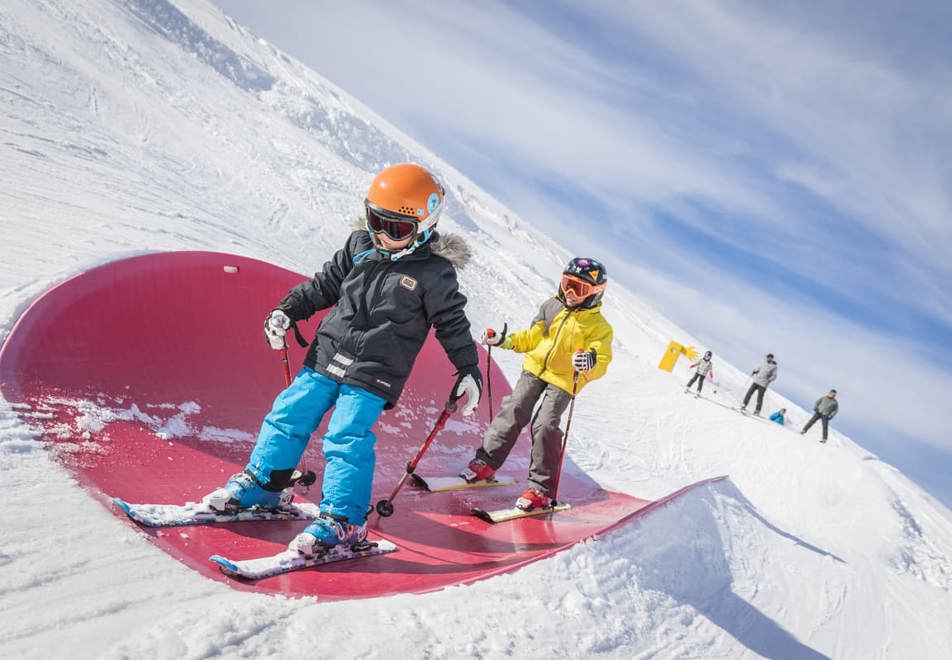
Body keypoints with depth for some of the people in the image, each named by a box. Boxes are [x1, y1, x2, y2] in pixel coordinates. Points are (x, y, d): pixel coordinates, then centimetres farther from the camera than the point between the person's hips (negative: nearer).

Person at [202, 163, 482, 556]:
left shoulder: (433, 271, -9)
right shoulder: (361, 245, 5)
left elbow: (452, 323, -2)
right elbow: (326, 284, 15)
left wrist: (469, 372, -2)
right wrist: (288, 310, 10)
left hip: (374, 373, -5)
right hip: (327, 355, 6)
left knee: (346, 439, -12)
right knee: (289, 416, 7)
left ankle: (342, 520, -1)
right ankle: (262, 484, 24)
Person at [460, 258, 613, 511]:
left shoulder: (599, 326, -6)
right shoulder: (552, 307, 6)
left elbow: (602, 361, -16)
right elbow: (532, 336, 15)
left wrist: (591, 362, -39)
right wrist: (505, 340, 4)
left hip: (564, 381, -4)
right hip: (535, 368, 4)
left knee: (545, 426, -15)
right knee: (514, 411, -4)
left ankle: (541, 487, -5)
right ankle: (486, 462, 11)